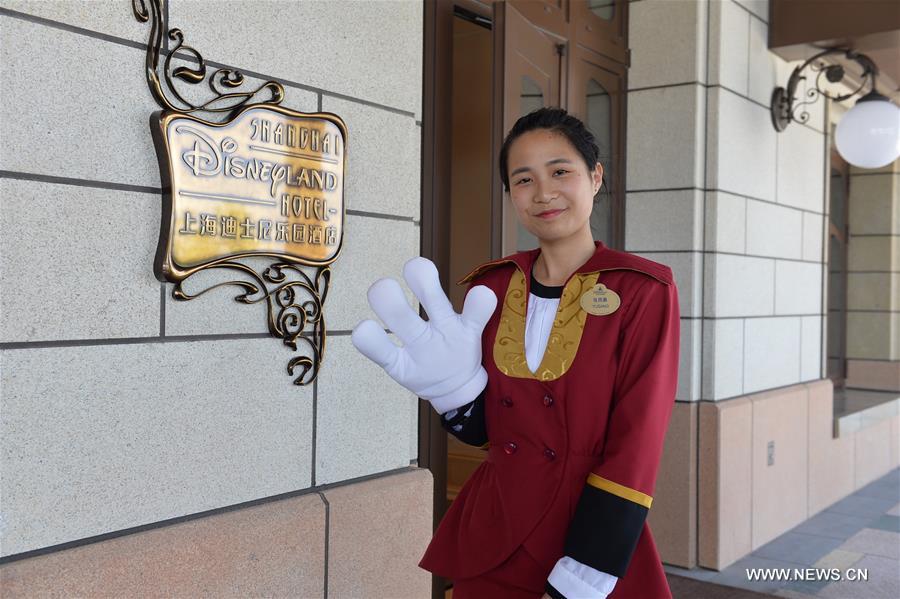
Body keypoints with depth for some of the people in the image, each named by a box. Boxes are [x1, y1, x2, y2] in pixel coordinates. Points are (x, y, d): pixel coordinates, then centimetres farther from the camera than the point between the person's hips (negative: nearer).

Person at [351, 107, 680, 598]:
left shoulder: (641, 292, -10)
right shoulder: (493, 288, 2)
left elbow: (633, 451, -14)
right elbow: (481, 428, 6)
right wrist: (454, 388, -14)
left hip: (595, 539, -3)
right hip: (491, 542, 4)